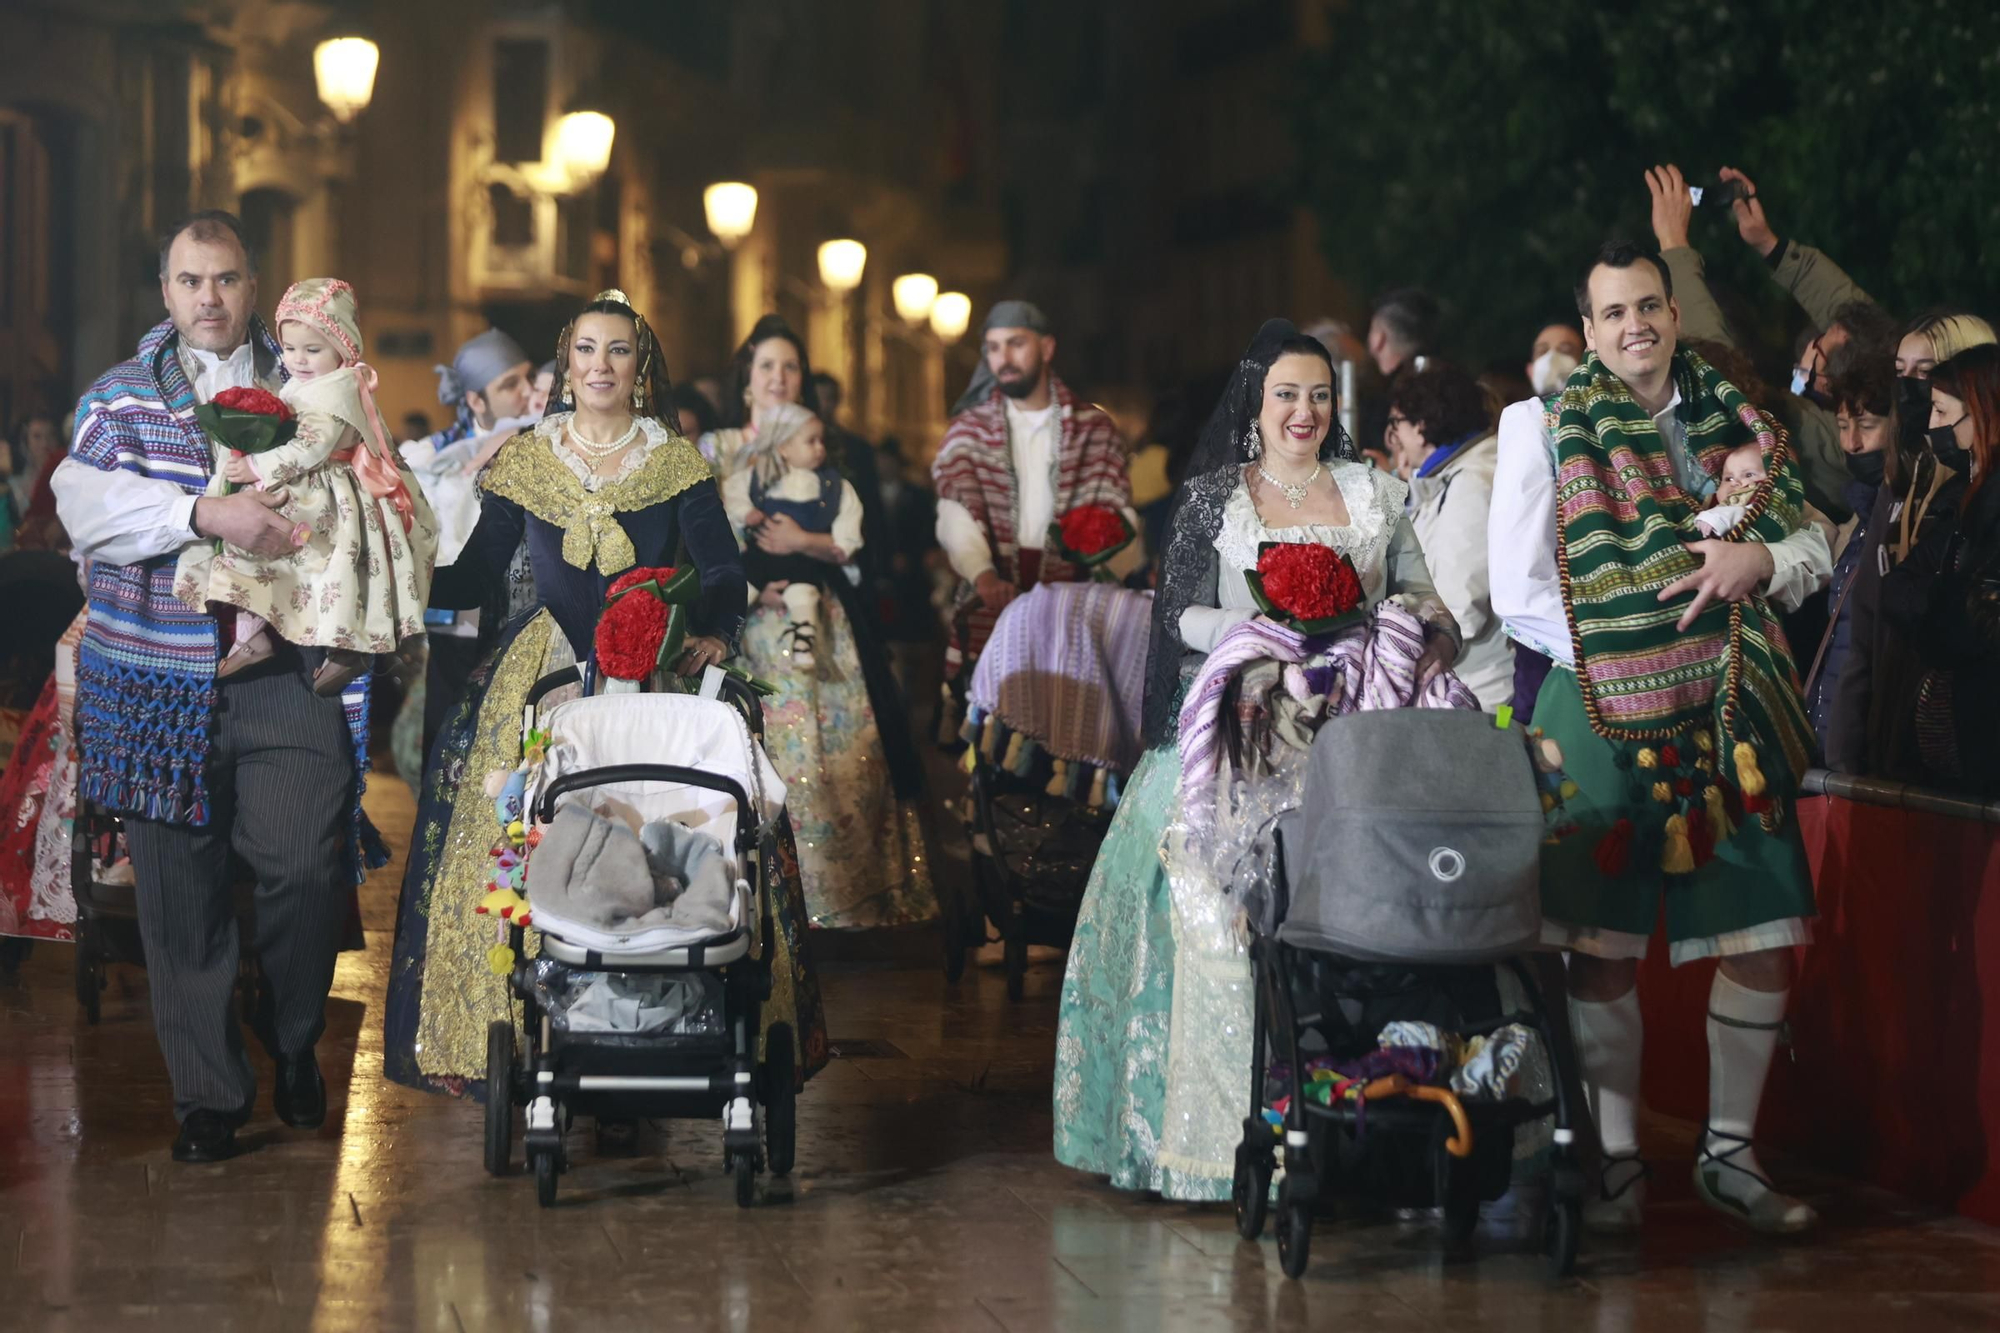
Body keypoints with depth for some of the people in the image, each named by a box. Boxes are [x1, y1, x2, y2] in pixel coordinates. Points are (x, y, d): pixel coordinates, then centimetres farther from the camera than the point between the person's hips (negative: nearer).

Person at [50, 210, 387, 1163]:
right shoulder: (119, 396, 8)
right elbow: (85, 503, -10)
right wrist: (210, 516, -22)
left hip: (288, 676, 0)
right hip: (158, 682, 0)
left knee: (304, 865, -10)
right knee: (181, 889, 3)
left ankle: (293, 1042, 17)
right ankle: (207, 1094, 14)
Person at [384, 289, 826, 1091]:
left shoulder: (677, 463, 7)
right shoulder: (523, 461, 10)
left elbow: (723, 572, 0)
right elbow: (476, 575, 8)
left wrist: (714, 633, -20)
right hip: (543, 678, 1)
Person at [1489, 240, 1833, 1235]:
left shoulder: (1733, 417, 13)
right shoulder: (1545, 425, 2)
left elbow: (1812, 546, 14)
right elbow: (1518, 587, -2)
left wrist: (1762, 560, -7)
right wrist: (1610, 650, -10)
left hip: (1732, 710, 3)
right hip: (1606, 713, -3)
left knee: (1766, 935, 1)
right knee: (1603, 943, -1)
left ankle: (1729, 1152, 16)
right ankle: (1617, 1161, 11)